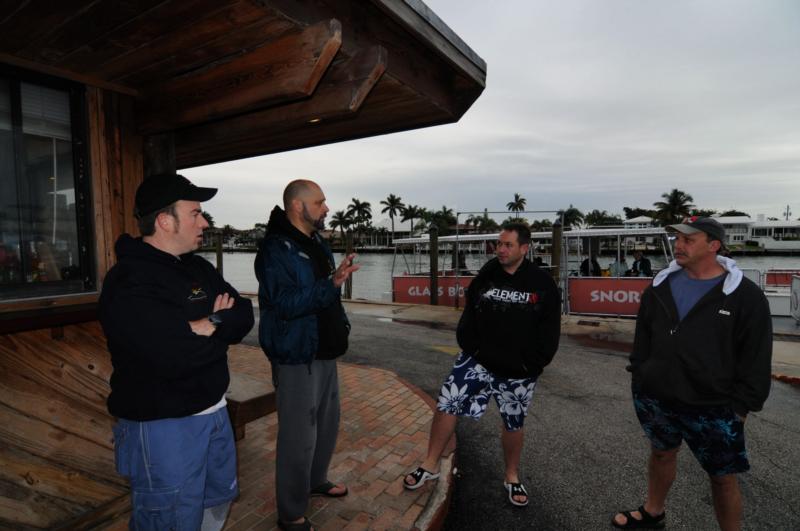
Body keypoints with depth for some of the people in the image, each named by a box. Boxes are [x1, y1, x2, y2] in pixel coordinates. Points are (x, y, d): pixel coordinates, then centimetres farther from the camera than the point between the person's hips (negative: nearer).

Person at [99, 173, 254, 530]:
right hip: (163, 424, -8)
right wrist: (219, 332, -14)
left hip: (214, 411, 8)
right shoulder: (129, 282, -21)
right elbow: (174, 356, -33)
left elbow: (244, 316, -1)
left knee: (219, 497, 25)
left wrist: (210, 323, -21)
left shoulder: (199, 268, 5)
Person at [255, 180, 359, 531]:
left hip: (324, 352, 9)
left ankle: (316, 481, 44)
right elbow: (284, 304, -27)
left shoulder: (317, 244, 10)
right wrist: (332, 284, -31)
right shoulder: (276, 249, -17)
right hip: (296, 357, -9)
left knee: (327, 424, 21)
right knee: (299, 436, 1)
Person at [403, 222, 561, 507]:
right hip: (478, 361, 1)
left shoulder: (542, 283, -5)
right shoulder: (486, 275, -1)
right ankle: (431, 465, 16)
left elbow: (550, 329, -2)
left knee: (514, 423, 15)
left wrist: (532, 364, -8)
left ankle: (512, 476, 39)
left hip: (519, 372, -1)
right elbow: (470, 314, 5)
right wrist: (470, 348, -6)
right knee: (446, 405, -4)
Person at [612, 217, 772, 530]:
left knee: (723, 477, 10)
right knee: (662, 453, 23)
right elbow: (643, 336, 8)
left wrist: (743, 405, -8)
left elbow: (756, 358, -7)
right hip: (655, 397, 4)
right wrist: (639, 376, 7)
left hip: (713, 408, -4)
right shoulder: (661, 285, 0)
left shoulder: (745, 295, -10)